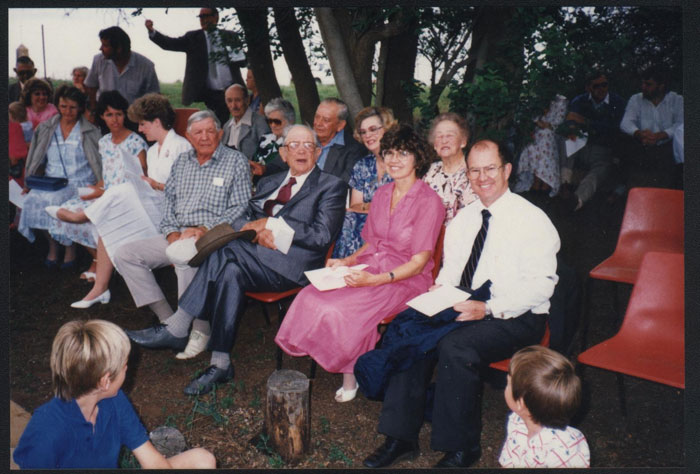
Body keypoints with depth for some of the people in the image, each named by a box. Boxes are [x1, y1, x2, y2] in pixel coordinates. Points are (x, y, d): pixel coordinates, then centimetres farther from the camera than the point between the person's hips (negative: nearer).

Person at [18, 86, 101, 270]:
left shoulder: (90, 132, 2)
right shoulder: (46, 128, 13)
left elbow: (100, 163, -3)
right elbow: (36, 159, 15)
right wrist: (29, 183, 6)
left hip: (80, 183, -3)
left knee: (58, 200, -32)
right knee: (35, 199, -26)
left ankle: (70, 246, -7)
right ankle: (52, 244, -2)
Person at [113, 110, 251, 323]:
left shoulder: (236, 161, 2)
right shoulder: (181, 161, 18)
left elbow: (241, 208, -7)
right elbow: (169, 200, 16)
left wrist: (205, 229, -17)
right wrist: (171, 232, -3)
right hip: (176, 236, 7)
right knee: (124, 254, -6)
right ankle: (167, 319, -9)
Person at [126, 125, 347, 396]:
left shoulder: (331, 187, 7)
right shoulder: (268, 183, 25)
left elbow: (322, 236, -7)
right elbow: (241, 220, 17)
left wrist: (271, 224, -8)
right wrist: (257, 230, -7)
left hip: (292, 264, -5)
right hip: (258, 256, 5)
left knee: (225, 253, -26)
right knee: (231, 272, -29)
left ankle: (176, 328, -15)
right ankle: (220, 364, -24)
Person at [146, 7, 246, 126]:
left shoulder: (230, 36, 9)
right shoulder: (193, 37, 8)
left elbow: (243, 61, 11)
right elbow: (170, 43, -1)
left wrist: (235, 57, -11)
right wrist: (152, 31, -16)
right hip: (211, 94, -1)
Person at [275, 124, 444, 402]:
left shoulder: (429, 201, -9)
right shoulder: (382, 194, 13)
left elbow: (418, 263, -12)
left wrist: (375, 280, -24)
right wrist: (347, 261, 2)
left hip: (405, 280, -6)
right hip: (370, 269, 6)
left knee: (341, 308, -30)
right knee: (311, 296, -21)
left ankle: (352, 374, -3)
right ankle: (349, 370, -6)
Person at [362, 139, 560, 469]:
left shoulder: (531, 220, -9)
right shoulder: (463, 219, 12)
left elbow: (540, 284, -16)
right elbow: (450, 268, 17)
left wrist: (489, 309, -25)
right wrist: (439, 290, -6)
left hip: (515, 318, -6)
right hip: (462, 307, 6)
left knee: (455, 346, -32)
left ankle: (460, 449, -11)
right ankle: (401, 437, -7)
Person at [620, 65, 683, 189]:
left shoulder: (677, 100, 8)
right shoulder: (636, 99, 10)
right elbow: (625, 123, -4)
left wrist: (659, 136, -25)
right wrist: (639, 134, -26)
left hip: (666, 149, -1)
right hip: (640, 150, 1)